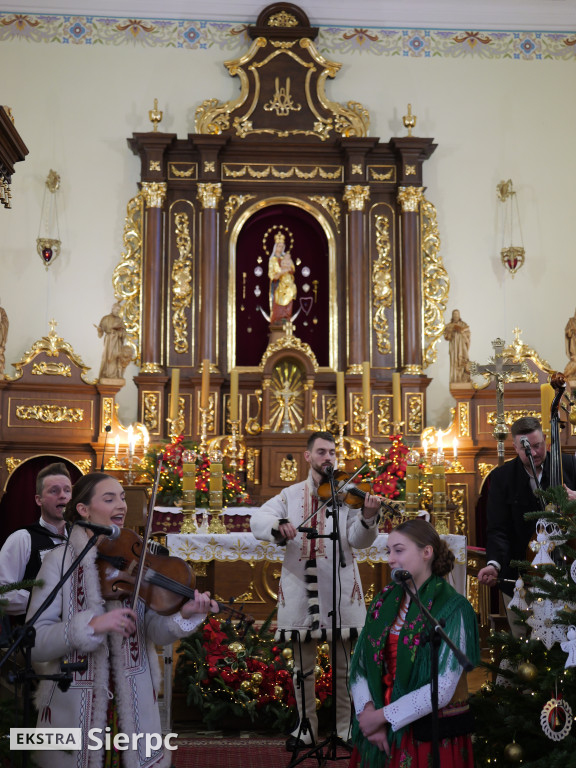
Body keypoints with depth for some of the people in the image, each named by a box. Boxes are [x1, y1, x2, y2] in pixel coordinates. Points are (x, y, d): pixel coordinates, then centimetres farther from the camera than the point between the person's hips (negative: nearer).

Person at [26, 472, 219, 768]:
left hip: (135, 701, 3)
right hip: (74, 706, -2)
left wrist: (184, 615, -29)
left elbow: (157, 632, -8)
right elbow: (34, 643, -15)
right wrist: (92, 625, -29)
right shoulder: (60, 561, -8)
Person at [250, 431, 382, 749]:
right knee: (303, 666, 11)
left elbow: (358, 540, -5)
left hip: (339, 589, -1)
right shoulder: (291, 494, 9)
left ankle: (345, 727, 22)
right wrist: (278, 524, -23)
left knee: (344, 666, 7)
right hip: (300, 587, 1)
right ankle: (306, 727, 26)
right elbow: (257, 520, -1)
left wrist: (368, 518, -26)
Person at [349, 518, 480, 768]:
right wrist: (368, 711, -16)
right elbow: (359, 665, 1)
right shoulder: (385, 602, 2)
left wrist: (382, 716, -15)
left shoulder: (453, 609, -13)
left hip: (433, 734, -4)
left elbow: (443, 689, -18)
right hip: (382, 734, 5)